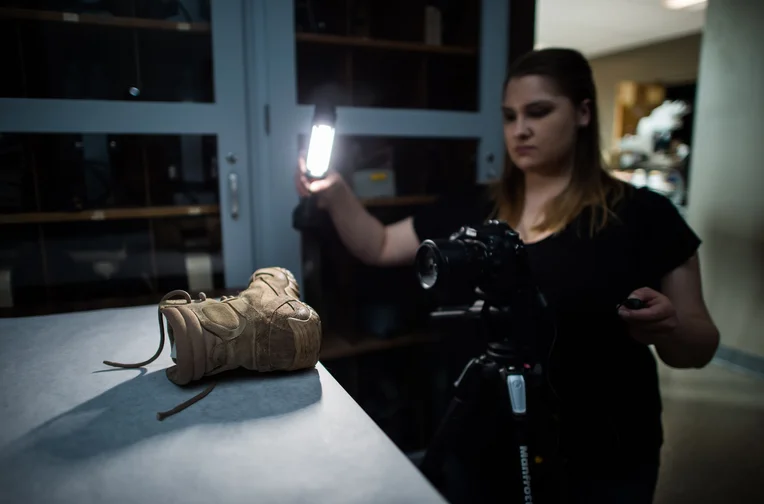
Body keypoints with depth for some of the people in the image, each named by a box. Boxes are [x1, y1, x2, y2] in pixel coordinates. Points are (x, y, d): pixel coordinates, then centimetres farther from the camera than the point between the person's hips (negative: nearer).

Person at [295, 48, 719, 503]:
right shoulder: (471, 209, 0)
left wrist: (668, 329, -26)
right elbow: (380, 248, 7)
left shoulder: (644, 215, -9)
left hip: (601, 462, -2)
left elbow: (698, 349, -4)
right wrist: (335, 193, -9)